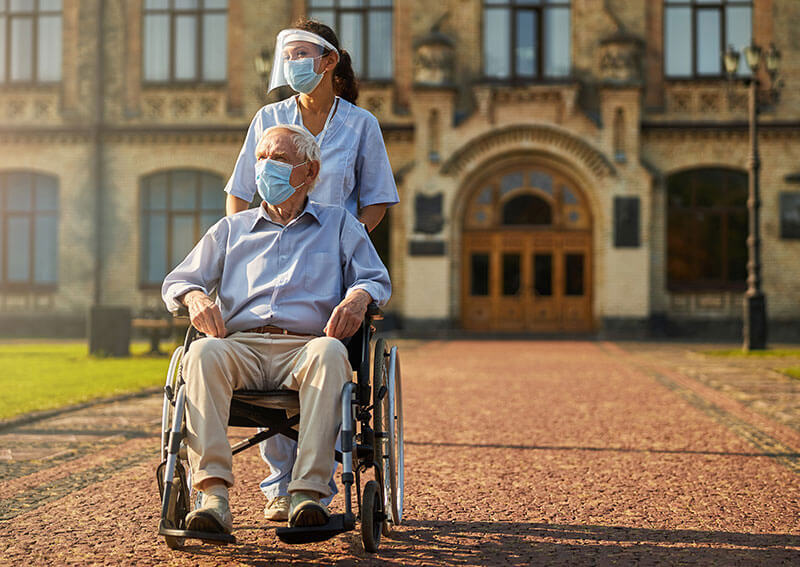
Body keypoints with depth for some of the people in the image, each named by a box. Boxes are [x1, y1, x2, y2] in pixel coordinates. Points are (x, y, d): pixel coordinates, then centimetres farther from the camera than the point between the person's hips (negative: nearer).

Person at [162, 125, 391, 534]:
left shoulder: (339, 223, 25)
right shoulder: (231, 228, 29)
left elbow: (377, 279, 16)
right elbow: (176, 281, 23)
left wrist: (359, 297, -10)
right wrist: (195, 297, -3)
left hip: (305, 345, -1)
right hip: (241, 344, 1)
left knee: (329, 353, -39)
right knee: (202, 353, -35)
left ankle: (308, 493, -46)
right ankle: (213, 496, -44)